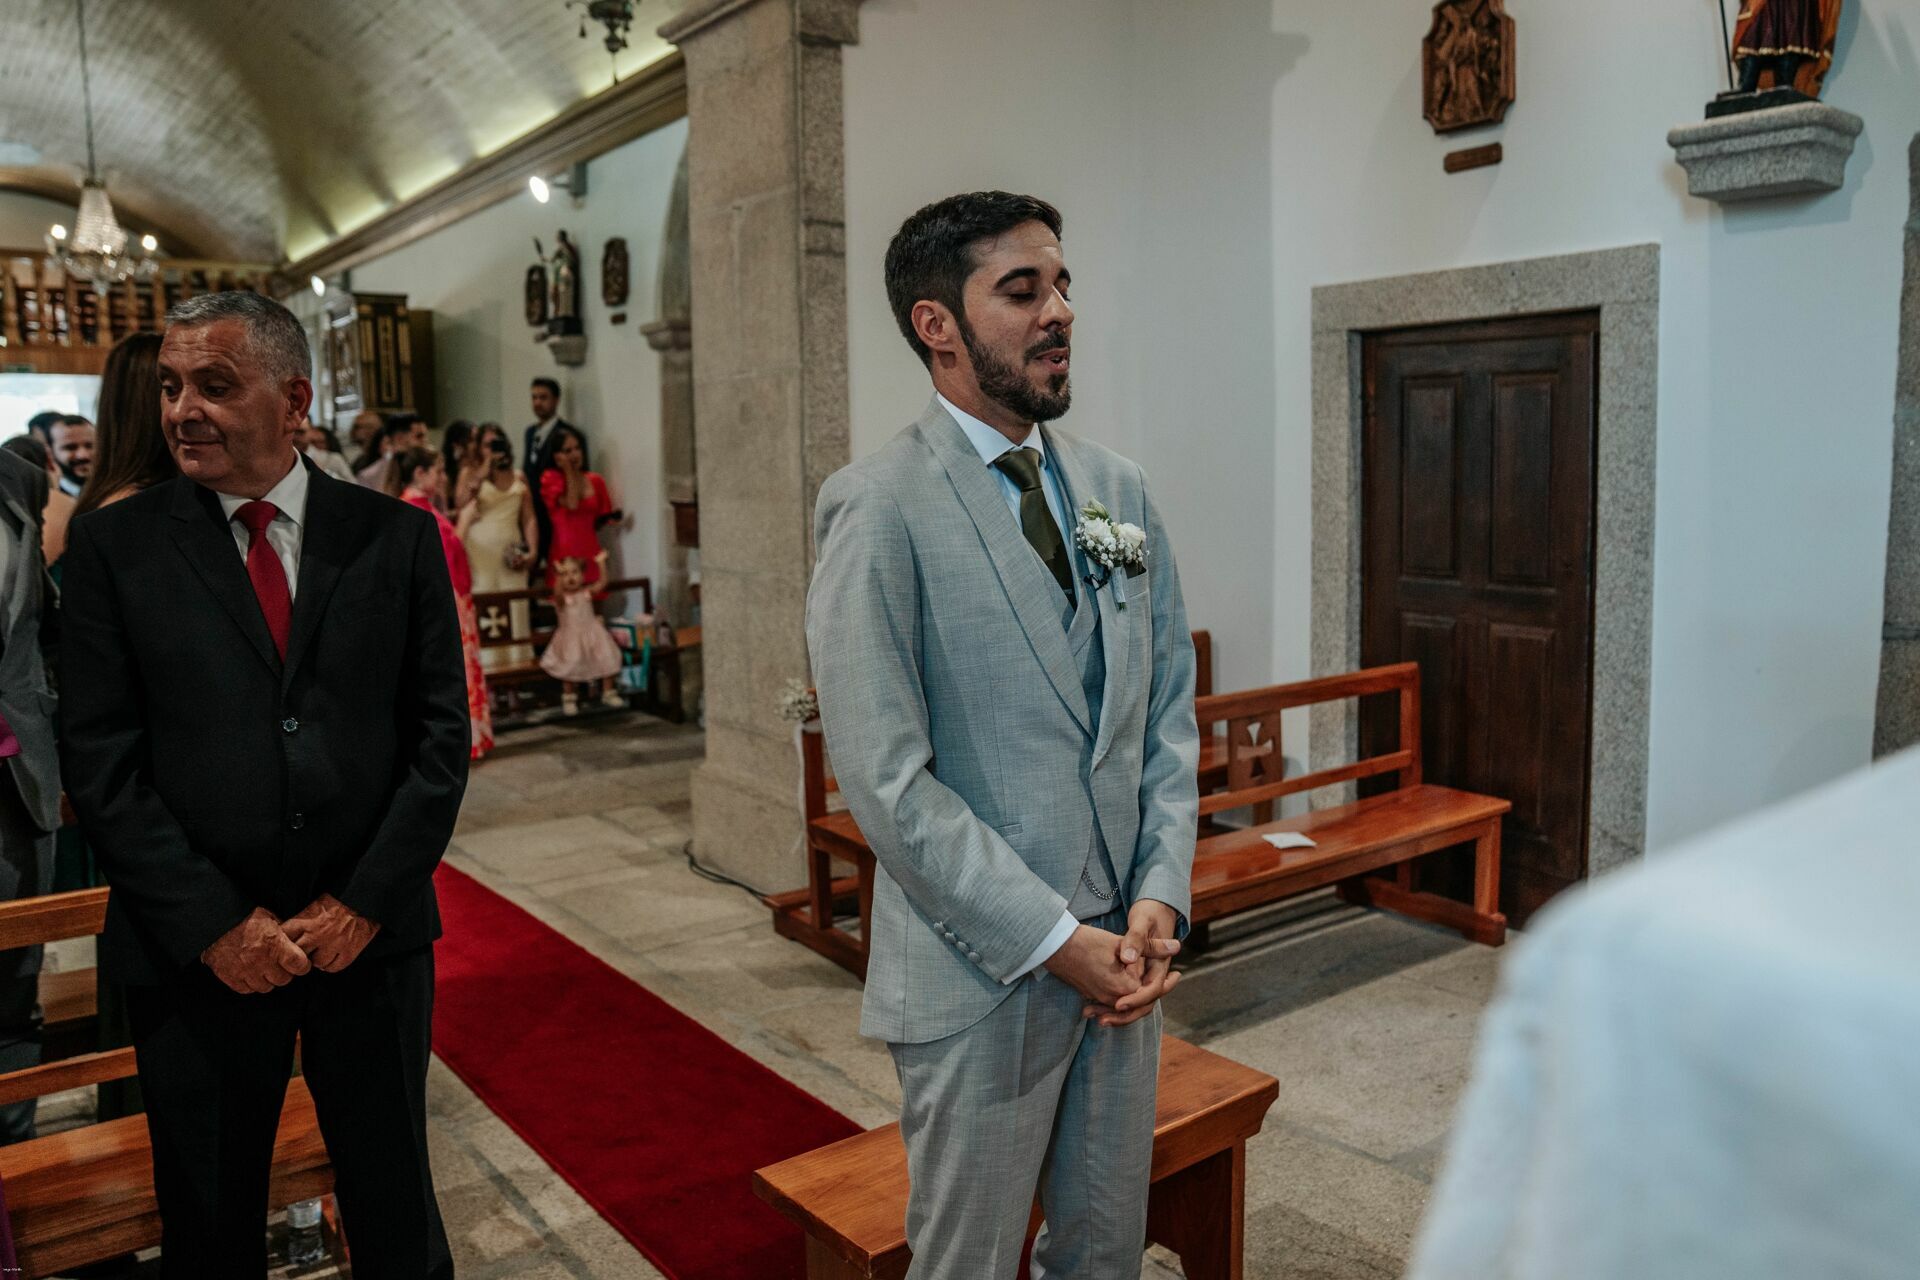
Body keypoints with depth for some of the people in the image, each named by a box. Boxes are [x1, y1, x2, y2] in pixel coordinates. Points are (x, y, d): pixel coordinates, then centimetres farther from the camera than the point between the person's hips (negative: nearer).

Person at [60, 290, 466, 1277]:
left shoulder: (395, 537, 1)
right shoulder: (114, 546, 0)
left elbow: (442, 732, -1)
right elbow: (99, 762, -4)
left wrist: (366, 901, -8)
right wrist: (212, 924, -11)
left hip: (371, 934, 0)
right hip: (196, 949, 0)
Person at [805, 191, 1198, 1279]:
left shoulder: (1119, 487, 6)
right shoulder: (878, 509, -13)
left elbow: (1171, 713, 8)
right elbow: (886, 779, -17)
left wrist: (1160, 898, -4)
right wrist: (1057, 940, -16)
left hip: (1127, 950, 6)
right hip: (983, 973, -5)